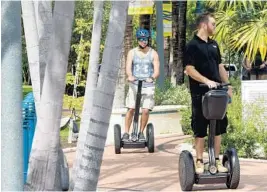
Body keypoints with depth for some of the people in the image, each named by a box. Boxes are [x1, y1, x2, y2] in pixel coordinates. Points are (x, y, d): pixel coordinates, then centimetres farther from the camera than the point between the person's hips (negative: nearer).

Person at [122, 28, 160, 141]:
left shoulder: (153, 54, 6)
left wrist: (152, 77, -25)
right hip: (134, 85, 0)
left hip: (148, 86, 0)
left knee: (145, 110, -8)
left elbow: (157, 71, -3)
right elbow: (128, 67, -6)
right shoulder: (132, 52, 8)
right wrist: (130, 76, -28)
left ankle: (141, 133, 8)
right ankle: (126, 133, -1)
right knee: (131, 109, -8)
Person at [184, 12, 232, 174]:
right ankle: (199, 161, 7)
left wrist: (228, 86, 13)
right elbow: (190, 69, -15)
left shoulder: (214, 44, 14)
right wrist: (207, 81, -24)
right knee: (200, 129, -1)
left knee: (219, 127, 8)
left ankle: (217, 160, 16)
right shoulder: (192, 45, -8)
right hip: (200, 94, -7)